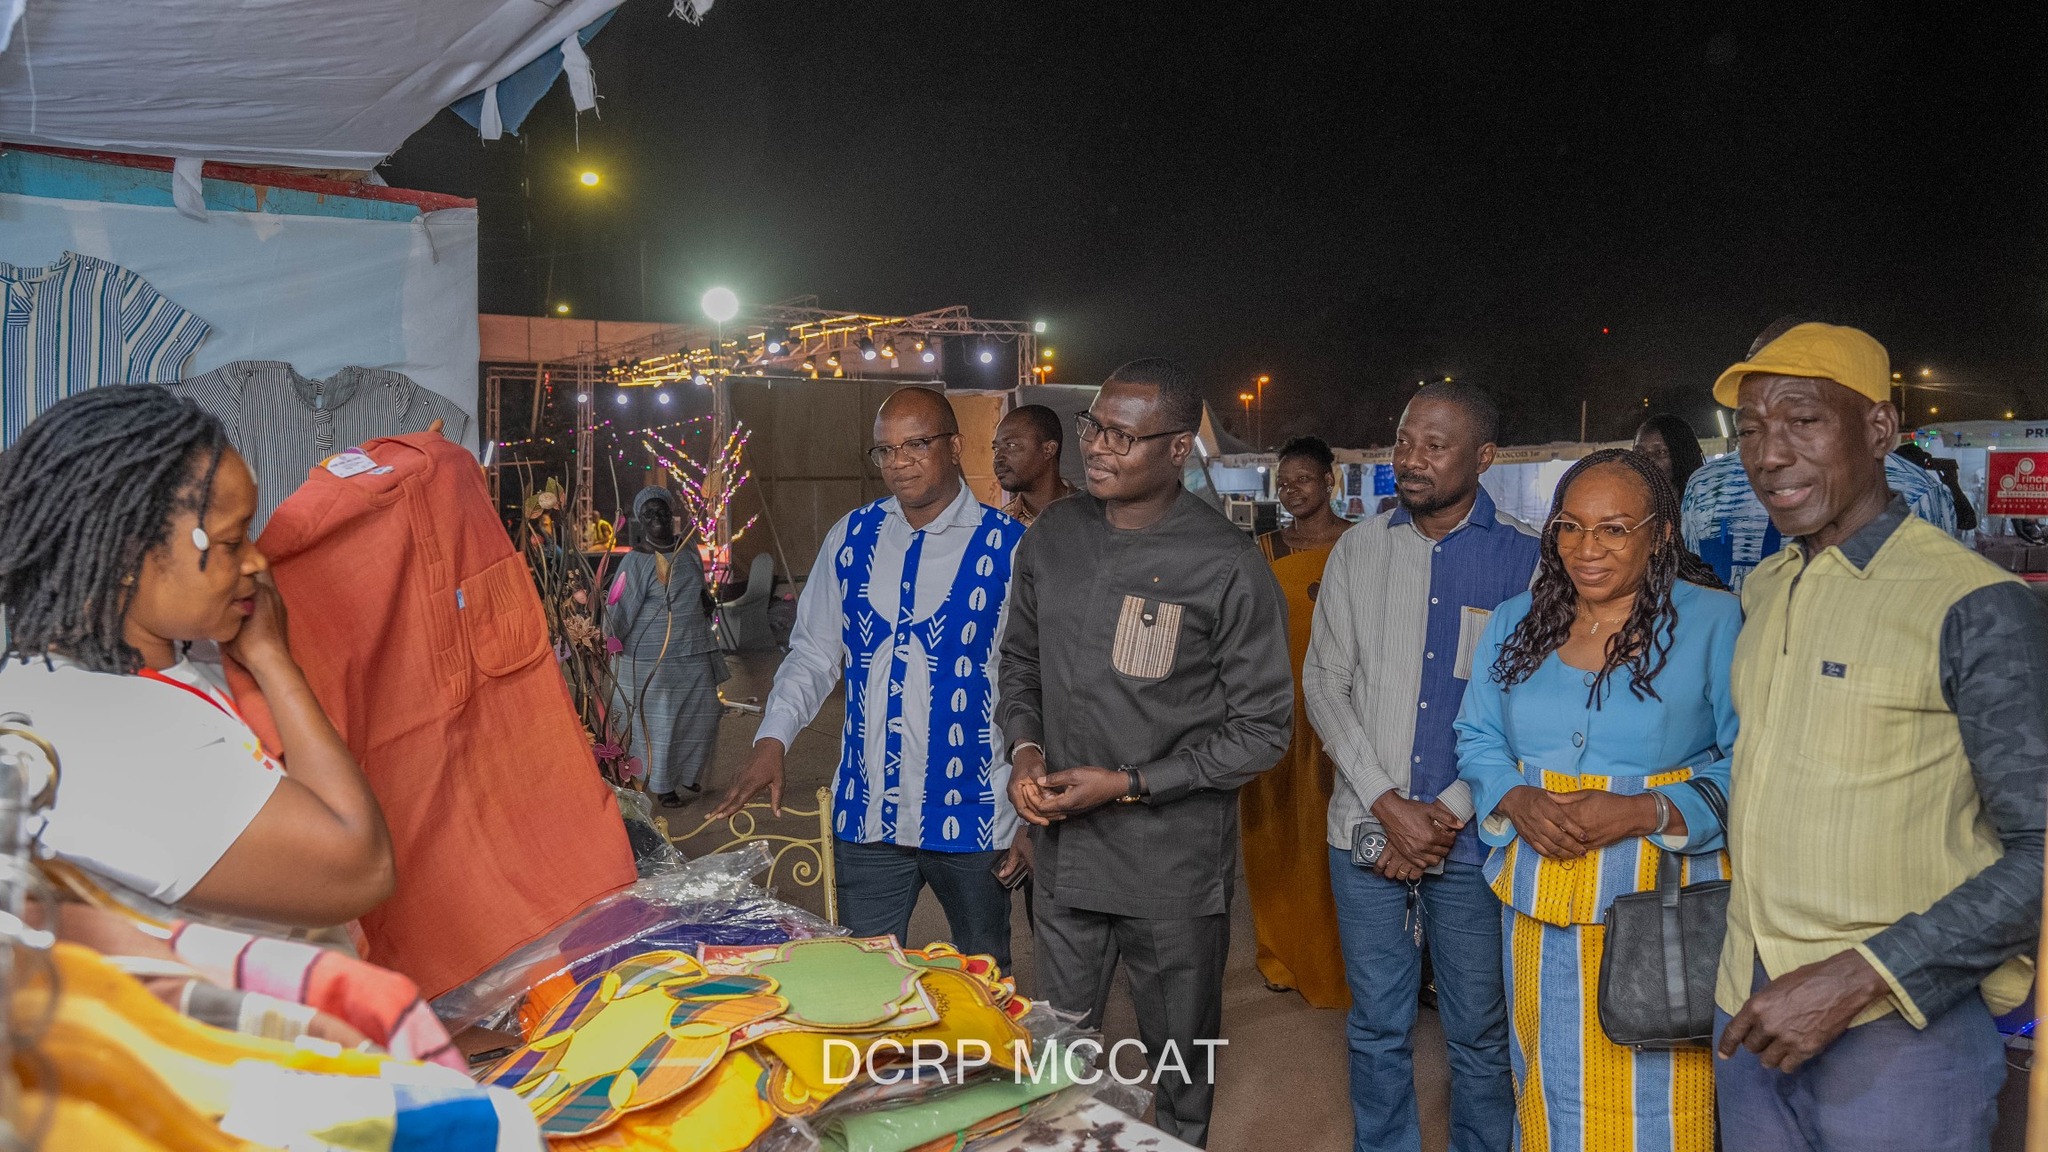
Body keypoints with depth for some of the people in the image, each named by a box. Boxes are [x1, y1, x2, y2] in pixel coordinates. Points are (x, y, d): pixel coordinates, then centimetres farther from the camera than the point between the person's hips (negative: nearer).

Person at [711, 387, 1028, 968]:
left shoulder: (1009, 548, -7)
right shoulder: (851, 538, 5)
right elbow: (814, 653, 10)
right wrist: (772, 739, -5)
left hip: (972, 816, -3)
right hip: (866, 813, 3)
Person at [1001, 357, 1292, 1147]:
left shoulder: (1228, 568, -15)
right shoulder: (1053, 536, 0)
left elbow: (1261, 728, -11)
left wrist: (1128, 784, -17)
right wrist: (1025, 749, -5)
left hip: (1173, 870, -4)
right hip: (1063, 853, 4)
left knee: (1182, 1069, 17)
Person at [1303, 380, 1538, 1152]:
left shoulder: (1526, 558, -4)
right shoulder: (1358, 550, 4)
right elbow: (1324, 682, 2)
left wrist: (1449, 813, -10)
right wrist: (1387, 805, -7)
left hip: (1473, 835, -2)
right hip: (1368, 828, 2)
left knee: (1479, 1031, 10)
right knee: (1376, 1026, 13)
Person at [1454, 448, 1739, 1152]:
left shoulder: (1714, 623, -6)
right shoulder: (1515, 622, 8)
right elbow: (1477, 739, 10)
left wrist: (1641, 813, -22)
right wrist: (1518, 803, -10)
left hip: (1662, 898, -4)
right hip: (1542, 900, 4)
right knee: (1550, 1092, 15)